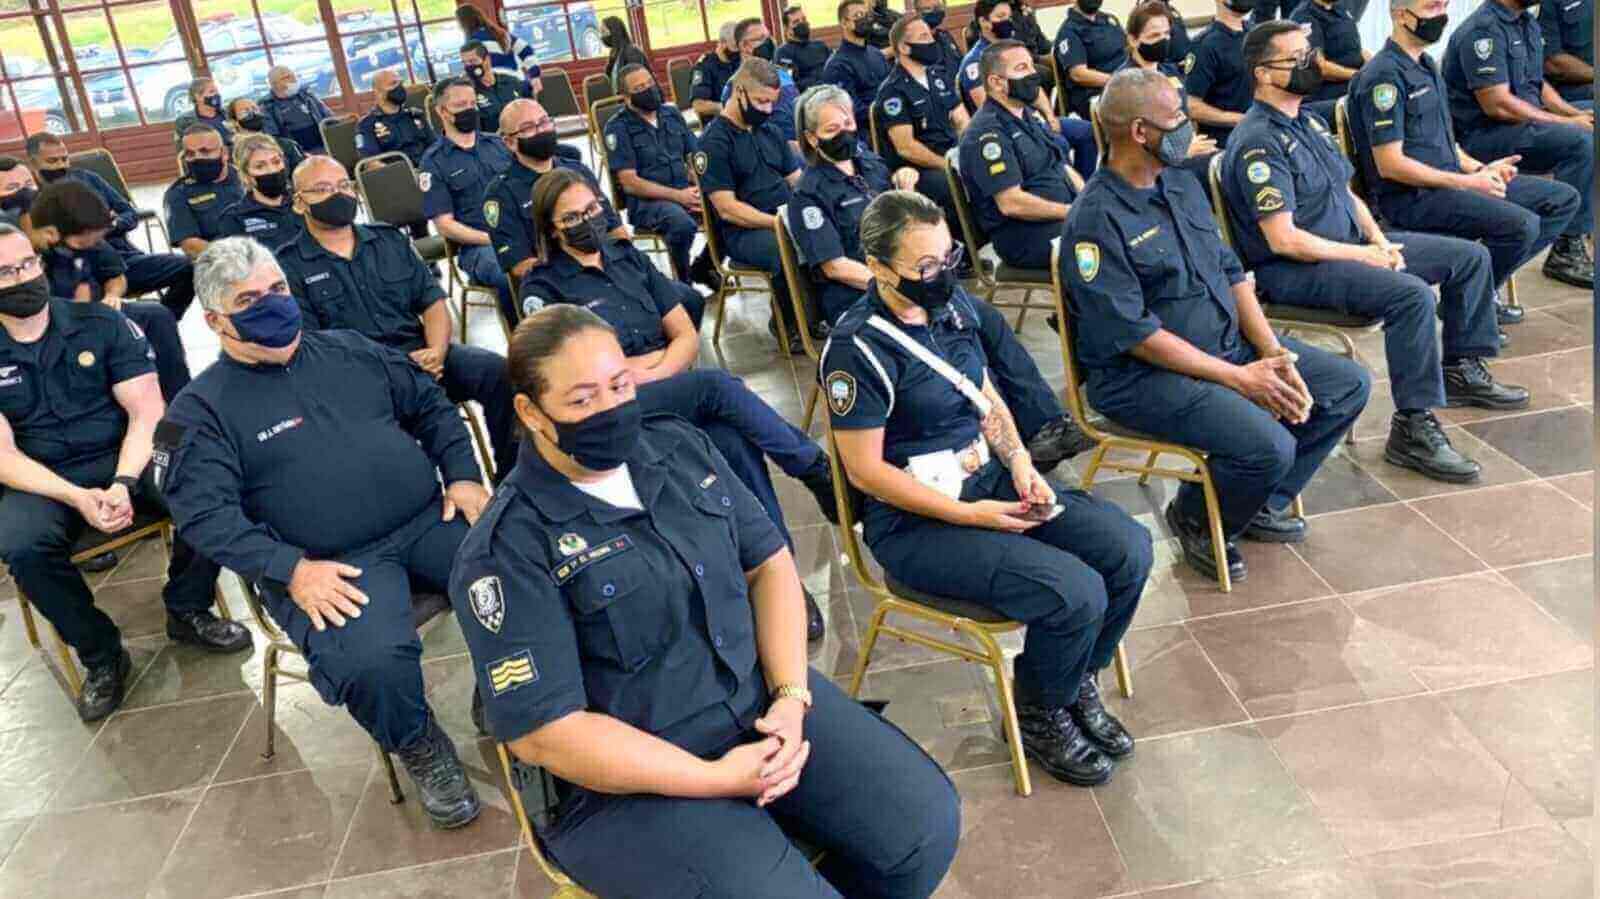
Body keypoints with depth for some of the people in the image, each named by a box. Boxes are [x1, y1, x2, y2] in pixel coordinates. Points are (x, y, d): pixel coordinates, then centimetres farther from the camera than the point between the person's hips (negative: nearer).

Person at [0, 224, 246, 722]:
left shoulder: (102, 324, -1)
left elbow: (146, 412, -6)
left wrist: (123, 482, -23)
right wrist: (78, 497, -23)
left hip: (125, 458, 0)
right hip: (44, 480, 0)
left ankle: (186, 610, -2)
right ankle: (101, 655, -9)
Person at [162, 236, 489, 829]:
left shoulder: (349, 349, 16)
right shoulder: (202, 409, 2)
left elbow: (431, 406, 21)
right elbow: (206, 515, -8)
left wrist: (462, 475, 4)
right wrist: (291, 569, -21)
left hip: (430, 520, 4)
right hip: (328, 564, -4)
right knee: (371, 664, -34)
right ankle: (420, 748, 1)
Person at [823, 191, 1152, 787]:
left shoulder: (952, 305, 4)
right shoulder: (859, 347, -19)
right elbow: (866, 471, -17)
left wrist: (1020, 463, -3)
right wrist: (969, 515, -18)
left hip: (992, 479, 8)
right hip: (916, 522, -8)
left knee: (1129, 549, -6)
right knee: (1076, 594, -22)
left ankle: (1077, 684, 18)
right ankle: (1039, 716, 9)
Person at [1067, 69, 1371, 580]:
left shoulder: (1183, 186, 11)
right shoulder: (1096, 220, -18)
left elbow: (1231, 272, 12)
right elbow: (1135, 334, -22)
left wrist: (1273, 353, -3)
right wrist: (1238, 378, -19)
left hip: (1231, 344, 9)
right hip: (1142, 375, -9)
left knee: (1350, 385, 6)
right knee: (1269, 444, -28)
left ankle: (1261, 502, 16)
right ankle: (1195, 520, 3)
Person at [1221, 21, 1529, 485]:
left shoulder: (1308, 122, 13)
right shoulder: (1258, 143, -18)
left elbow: (1346, 191, 18)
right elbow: (1284, 240, -23)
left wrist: (1379, 240, 0)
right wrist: (1362, 255, -15)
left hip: (1350, 243, 10)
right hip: (1293, 270, -10)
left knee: (1470, 256, 11)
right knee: (1413, 294, -32)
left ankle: (1462, 370, 26)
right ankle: (1413, 429, -24)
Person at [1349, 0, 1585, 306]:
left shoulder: (1425, 64, 17)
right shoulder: (1385, 74, -14)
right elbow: (1389, 164, -20)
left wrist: (1479, 168, 7)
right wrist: (1466, 182, -17)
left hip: (1445, 180, 10)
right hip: (1411, 196, -10)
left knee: (1563, 199, 6)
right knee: (1521, 223, -25)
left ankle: (1488, 280, 4)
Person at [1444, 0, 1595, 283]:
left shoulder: (1527, 24, 15)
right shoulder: (1483, 30, -15)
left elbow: (1538, 83, 23)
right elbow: (1497, 105, -21)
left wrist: (1577, 114, 6)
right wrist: (1566, 122, -15)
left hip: (1529, 122, 9)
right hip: (1483, 134, -9)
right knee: (1581, 141, -25)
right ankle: (1567, 251, -18)